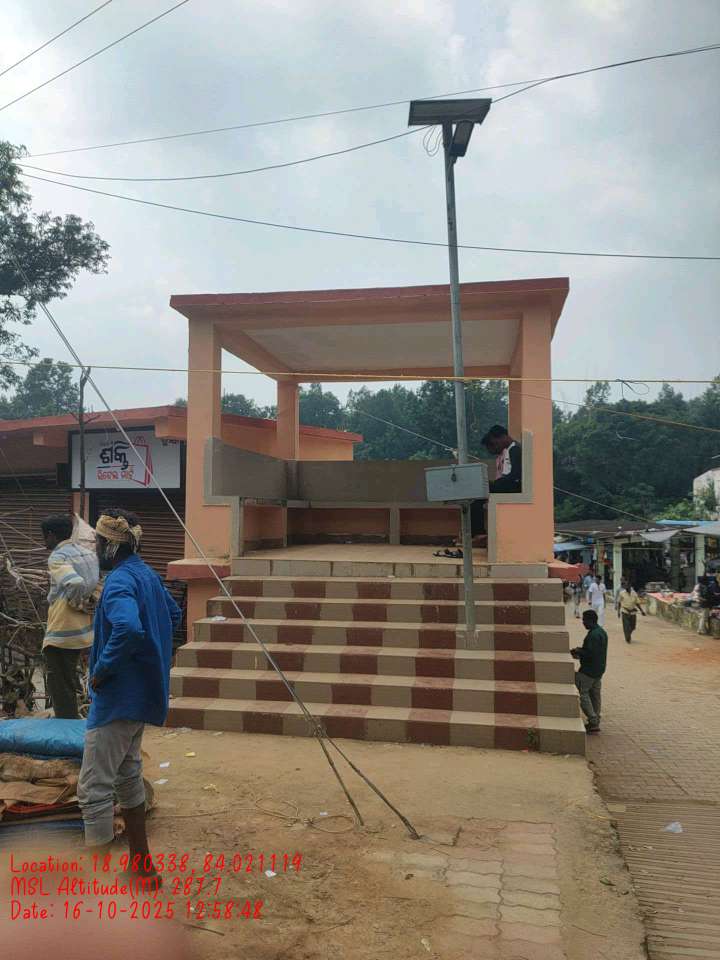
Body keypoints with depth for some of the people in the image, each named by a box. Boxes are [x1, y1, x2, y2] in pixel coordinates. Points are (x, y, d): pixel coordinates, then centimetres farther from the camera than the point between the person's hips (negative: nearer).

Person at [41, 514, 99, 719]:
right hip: (84, 631, 8)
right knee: (68, 684, 23)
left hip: (61, 635, -8)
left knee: (60, 689, 3)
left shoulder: (57, 557, -15)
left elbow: (75, 583, -32)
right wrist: (89, 605, 10)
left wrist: (77, 604, -16)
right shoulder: (88, 553, 10)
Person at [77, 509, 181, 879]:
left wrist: (102, 670, -25)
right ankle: (141, 862, 33)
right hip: (142, 691, 10)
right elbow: (174, 616, 23)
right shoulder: (147, 574, 9)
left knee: (93, 788, -2)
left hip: (120, 696, -10)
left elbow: (129, 629, -39)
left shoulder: (119, 581, -20)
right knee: (127, 775, 22)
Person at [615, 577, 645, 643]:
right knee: (626, 626, -9)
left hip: (633, 612, 3)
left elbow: (638, 603, 9)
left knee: (633, 626, 9)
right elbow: (618, 602, 3)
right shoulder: (622, 593, -3)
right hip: (625, 612, -3)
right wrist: (618, 611, -3)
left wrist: (642, 611, 0)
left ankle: (628, 635, 37)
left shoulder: (634, 594, 3)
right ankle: (627, 639, 2)